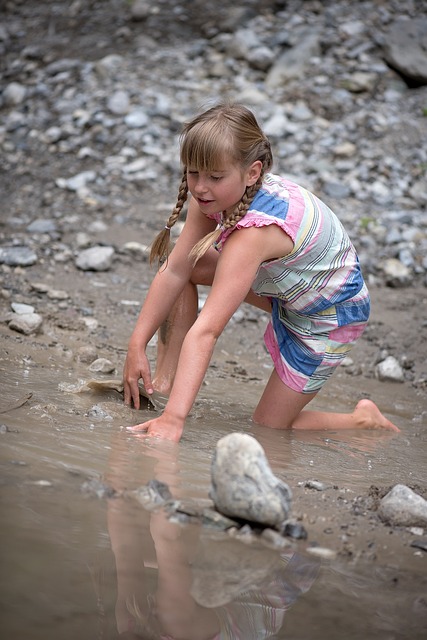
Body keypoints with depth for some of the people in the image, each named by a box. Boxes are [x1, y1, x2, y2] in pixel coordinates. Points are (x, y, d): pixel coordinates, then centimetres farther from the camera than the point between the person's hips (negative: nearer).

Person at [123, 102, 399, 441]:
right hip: (284, 280, 8)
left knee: (269, 427, 0)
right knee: (178, 261, -5)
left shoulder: (254, 231, -41)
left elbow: (207, 330, -46)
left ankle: (366, 421, 21)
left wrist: (173, 419, -47)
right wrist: (137, 345, -18)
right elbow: (174, 271, -13)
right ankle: (163, 379, 1)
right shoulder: (216, 194, -18)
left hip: (330, 313, -8)